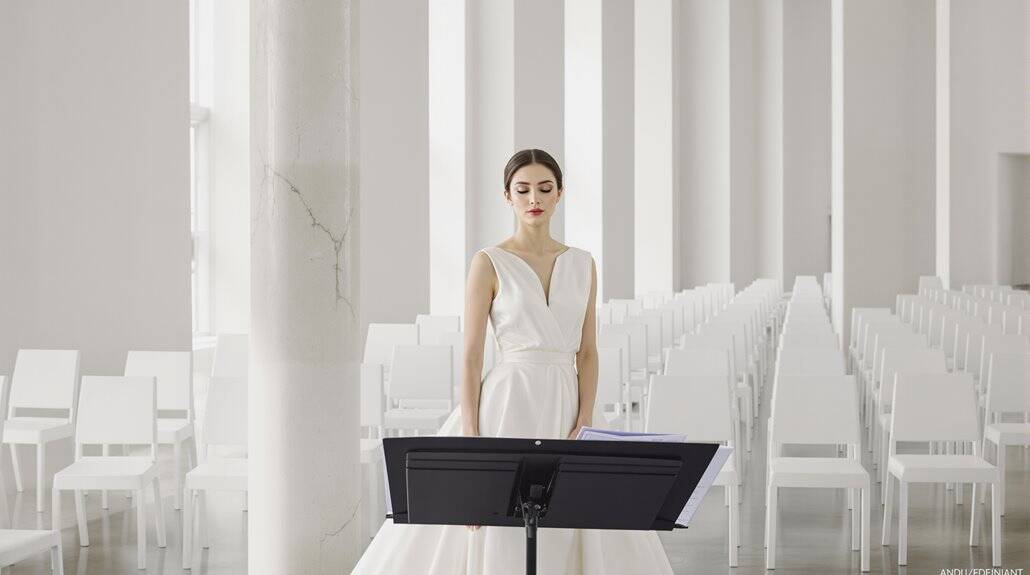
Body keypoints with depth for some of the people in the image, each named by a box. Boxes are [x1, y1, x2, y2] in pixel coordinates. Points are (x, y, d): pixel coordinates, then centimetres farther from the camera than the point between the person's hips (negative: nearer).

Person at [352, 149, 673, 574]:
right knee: (500, 535, -5)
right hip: (507, 409, -4)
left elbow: (587, 353, 9)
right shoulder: (489, 263, -2)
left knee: (569, 537, 3)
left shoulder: (582, 265, 10)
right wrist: (471, 443, -13)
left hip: (563, 411, 4)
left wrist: (584, 425, -5)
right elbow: (471, 357, -5)